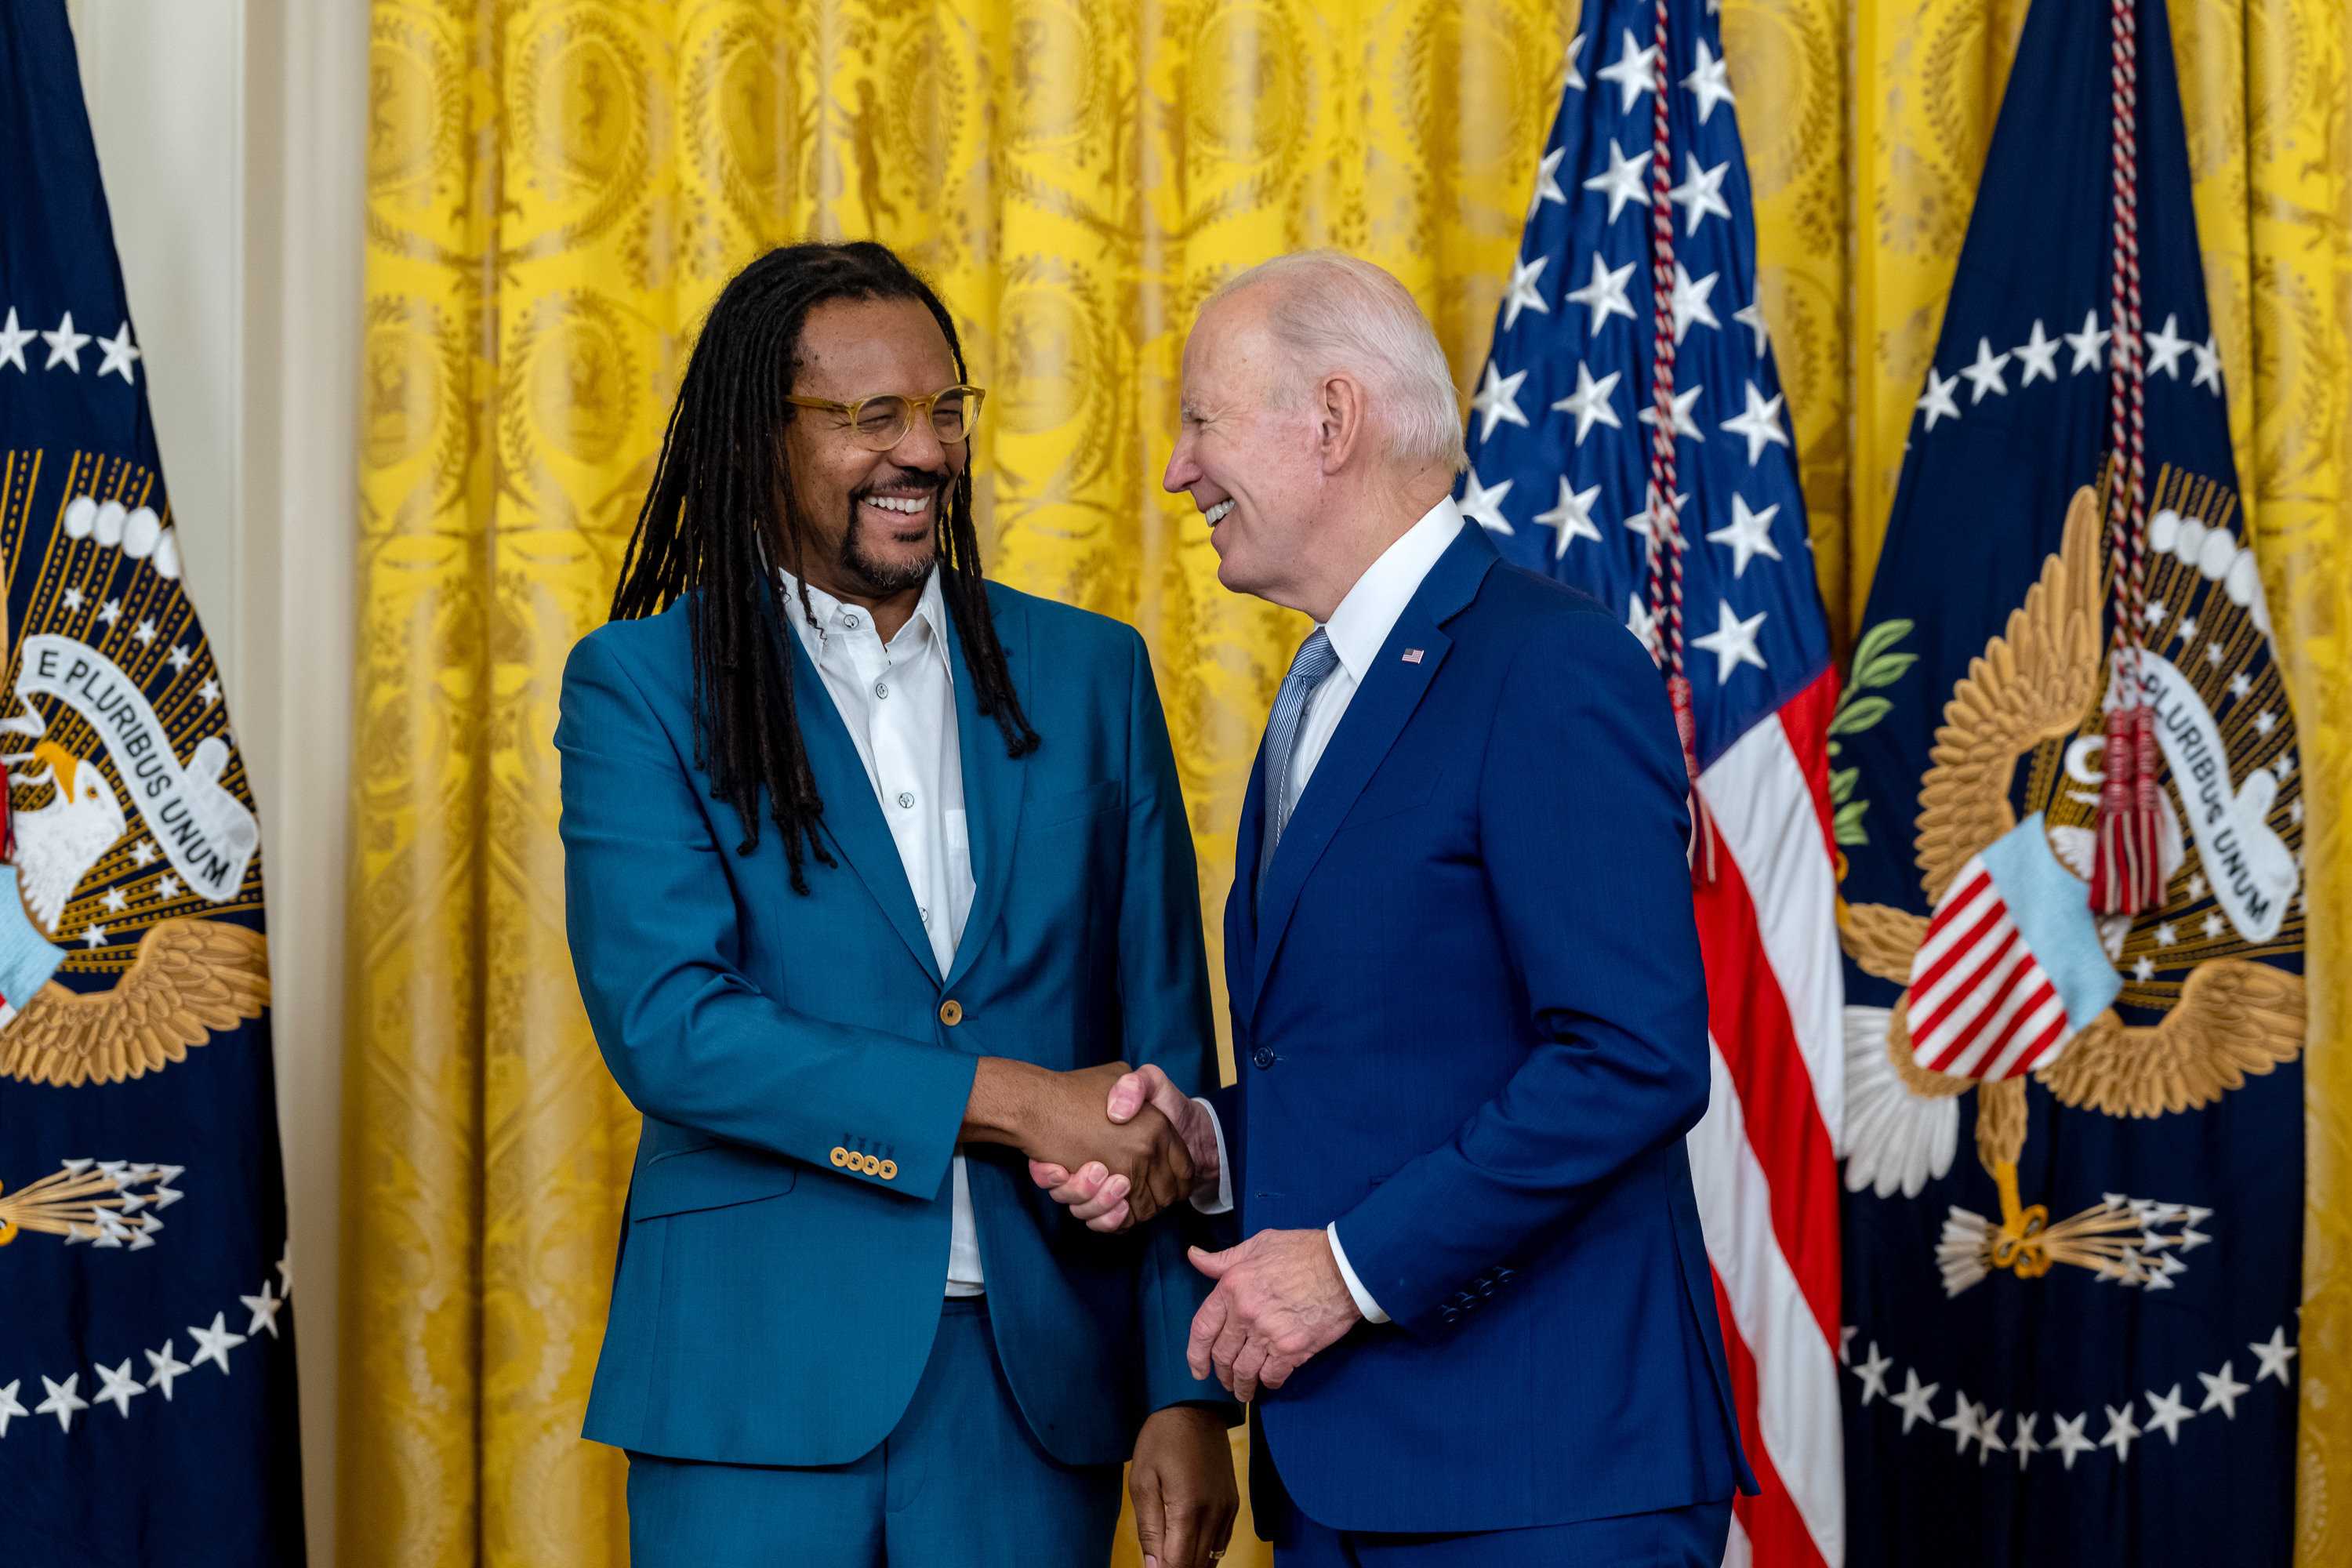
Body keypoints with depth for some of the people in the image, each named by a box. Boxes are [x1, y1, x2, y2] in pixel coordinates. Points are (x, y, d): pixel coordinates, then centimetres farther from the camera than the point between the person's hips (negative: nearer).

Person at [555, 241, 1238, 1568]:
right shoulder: (640, 687, 0)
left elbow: (1164, 1051, 7)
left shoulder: (1089, 675, 8)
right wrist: (1005, 1102, -16)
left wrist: (1188, 1392, 0)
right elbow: (664, 1024, -12)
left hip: (1038, 1380, 3)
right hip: (759, 1380, -2)